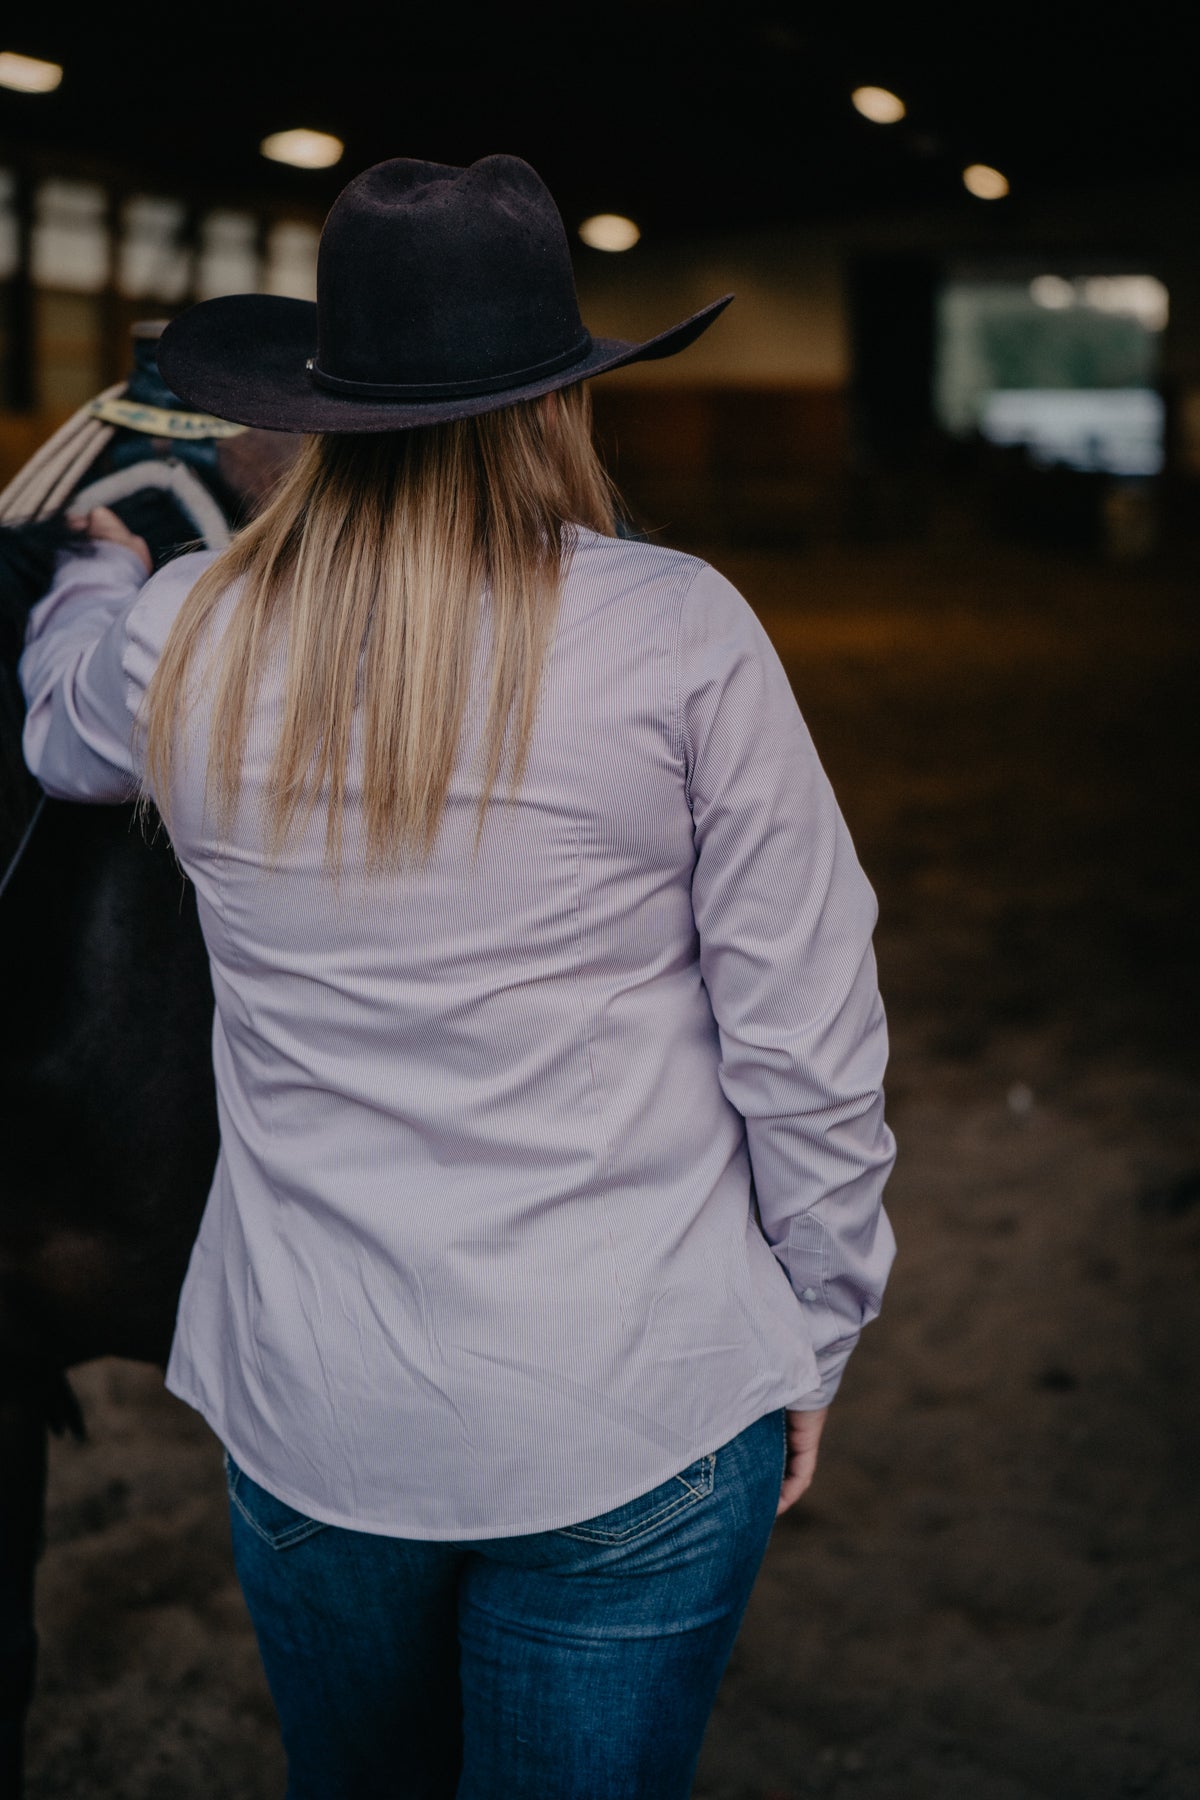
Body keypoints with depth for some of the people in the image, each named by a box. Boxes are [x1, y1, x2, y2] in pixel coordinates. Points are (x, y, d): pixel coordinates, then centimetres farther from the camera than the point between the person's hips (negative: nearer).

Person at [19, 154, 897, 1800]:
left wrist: (103, 564, 43)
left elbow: (60, 727, 21)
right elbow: (803, 1029, -10)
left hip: (305, 1417, 3)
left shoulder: (183, 643, -5)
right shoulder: (677, 632, -14)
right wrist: (816, 1332, 4)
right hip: (638, 1420, -3)